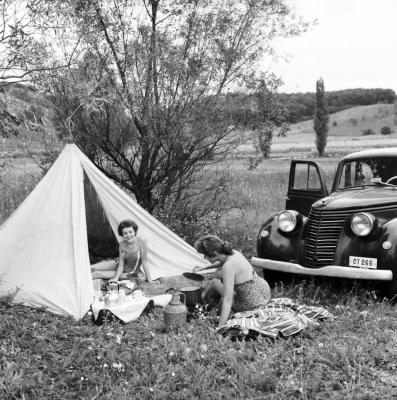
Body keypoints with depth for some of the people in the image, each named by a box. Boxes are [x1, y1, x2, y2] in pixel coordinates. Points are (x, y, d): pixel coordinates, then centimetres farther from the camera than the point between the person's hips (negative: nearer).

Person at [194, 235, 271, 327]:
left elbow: (228, 300, -31)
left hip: (252, 305, -8)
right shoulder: (233, 253, -5)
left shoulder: (228, 266, -29)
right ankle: (205, 294, 43)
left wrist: (220, 327, -30)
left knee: (215, 282, 2)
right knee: (218, 274, 18)